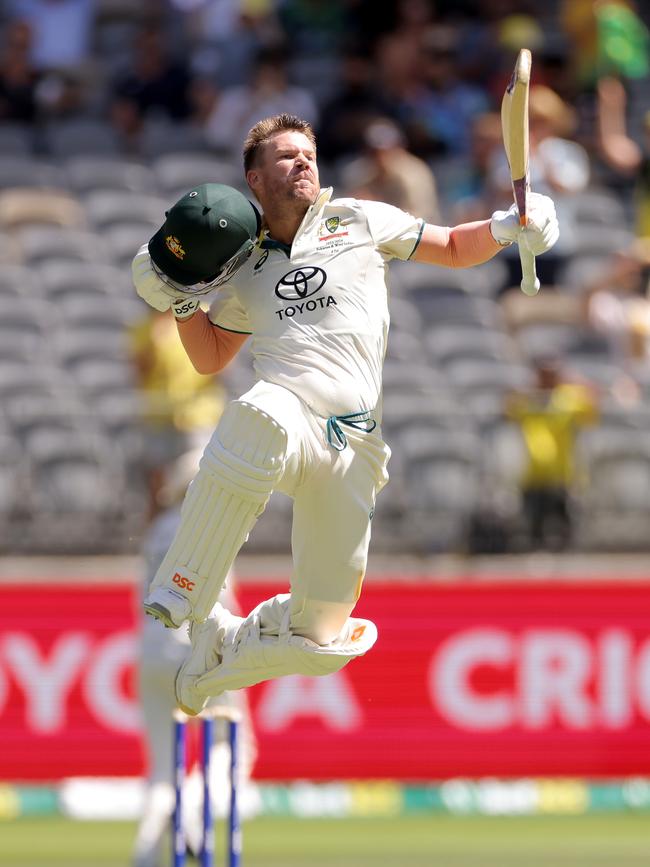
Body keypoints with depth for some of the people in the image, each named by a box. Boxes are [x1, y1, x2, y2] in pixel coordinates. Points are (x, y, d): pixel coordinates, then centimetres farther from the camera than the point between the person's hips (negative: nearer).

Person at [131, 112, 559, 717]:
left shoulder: (359, 222, 16)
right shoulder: (246, 267, 21)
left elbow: (453, 248, 20)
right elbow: (209, 358, 30)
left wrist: (505, 229, 1)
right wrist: (183, 300, 13)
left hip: (351, 449, 1)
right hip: (287, 415, -1)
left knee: (322, 641, -3)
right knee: (260, 417, -44)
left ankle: (222, 648, 29)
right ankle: (176, 602, -36)